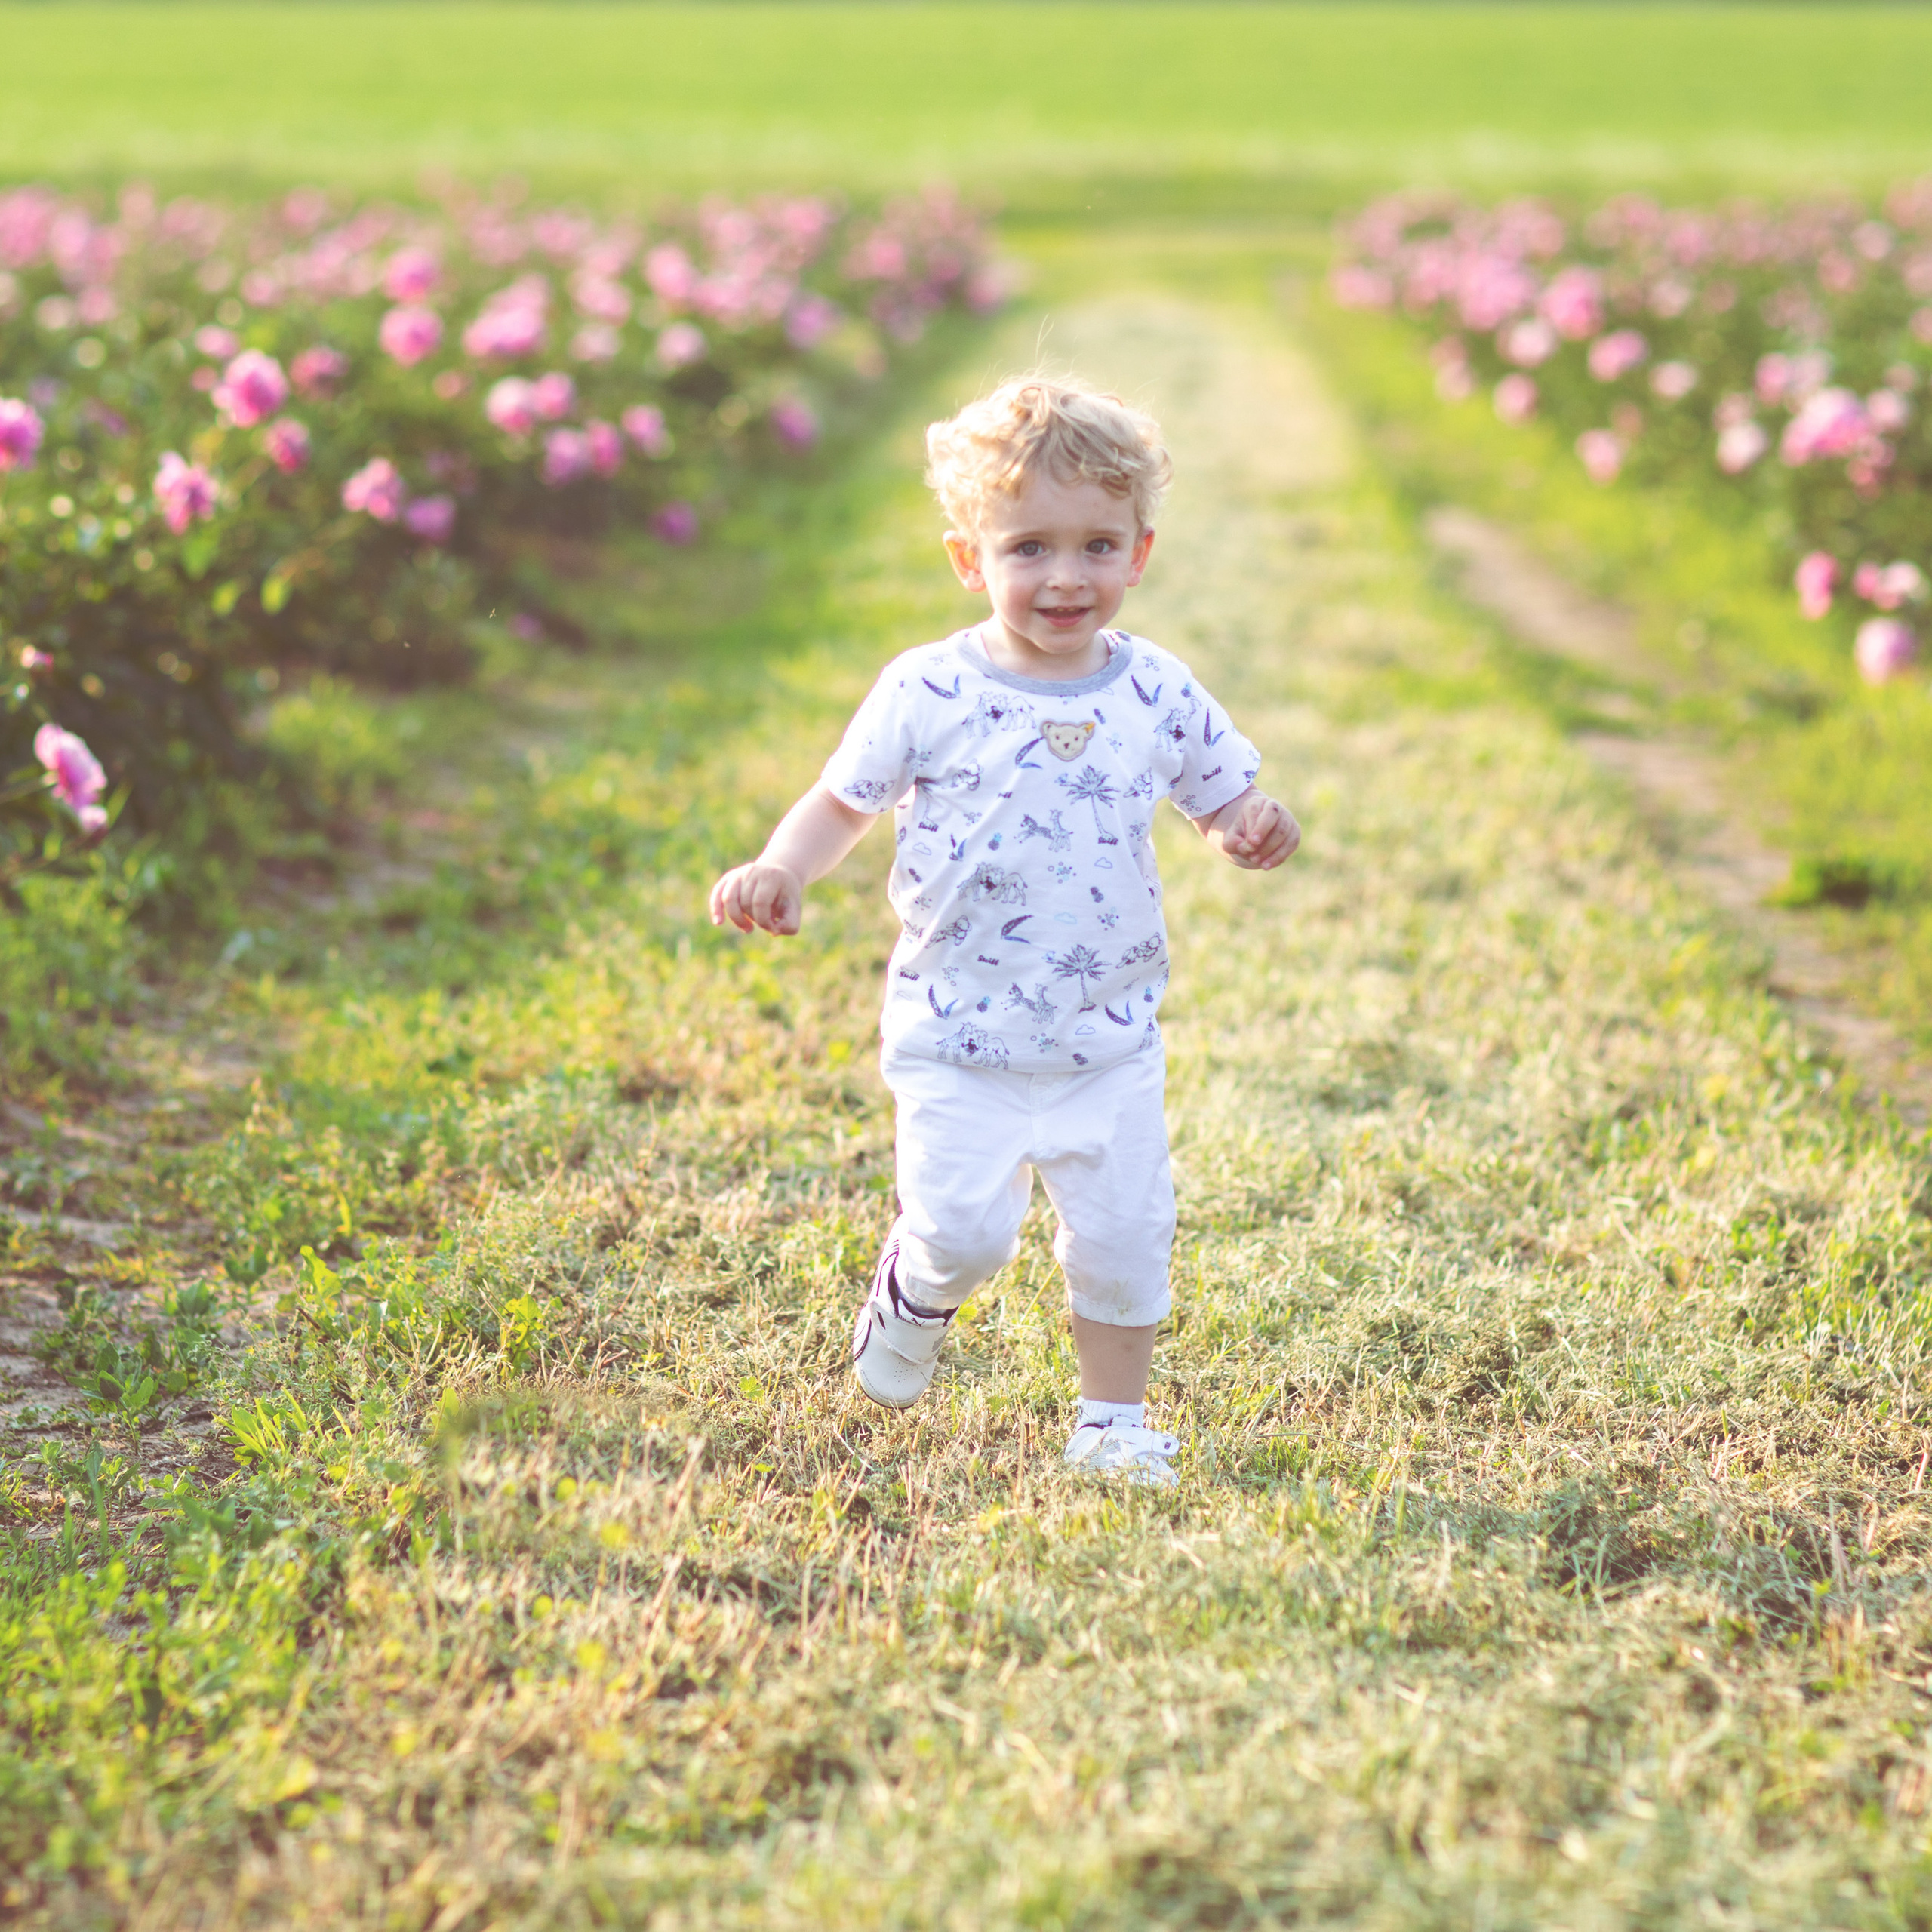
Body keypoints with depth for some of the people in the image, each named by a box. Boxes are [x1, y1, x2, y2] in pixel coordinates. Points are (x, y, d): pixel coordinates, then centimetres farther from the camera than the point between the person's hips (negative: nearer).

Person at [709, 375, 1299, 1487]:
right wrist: (781, 871, -17)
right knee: (964, 1234, -9)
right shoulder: (927, 694, -8)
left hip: (1112, 1042, 2)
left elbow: (1226, 800, 10)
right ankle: (913, 1298, 27)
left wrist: (1256, 830, -14)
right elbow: (843, 803, 2)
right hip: (962, 1040, -2)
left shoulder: (1160, 695, -2)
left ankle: (1115, 1419, 26)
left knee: (1124, 1236, 4)